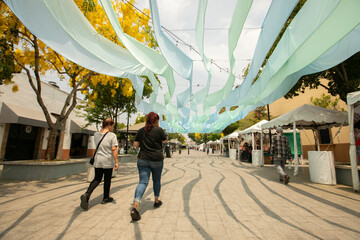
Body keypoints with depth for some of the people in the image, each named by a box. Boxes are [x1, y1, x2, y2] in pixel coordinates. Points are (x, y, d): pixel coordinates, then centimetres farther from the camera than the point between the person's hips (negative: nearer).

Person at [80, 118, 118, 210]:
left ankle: (87, 194, -4)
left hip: (97, 161, 5)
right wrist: (116, 162, -15)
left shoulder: (96, 134, 5)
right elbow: (114, 149, -19)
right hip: (108, 162, -5)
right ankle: (106, 198, 25)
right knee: (107, 180, 11)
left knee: (97, 179, 15)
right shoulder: (112, 135, -13)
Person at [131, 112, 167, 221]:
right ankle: (156, 201, 36)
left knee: (143, 182, 2)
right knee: (157, 180, 18)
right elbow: (165, 140, 5)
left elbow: (135, 144, 3)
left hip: (142, 159, 3)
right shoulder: (159, 130, -11)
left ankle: (135, 206, -13)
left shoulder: (141, 131, 2)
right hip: (157, 160, -2)